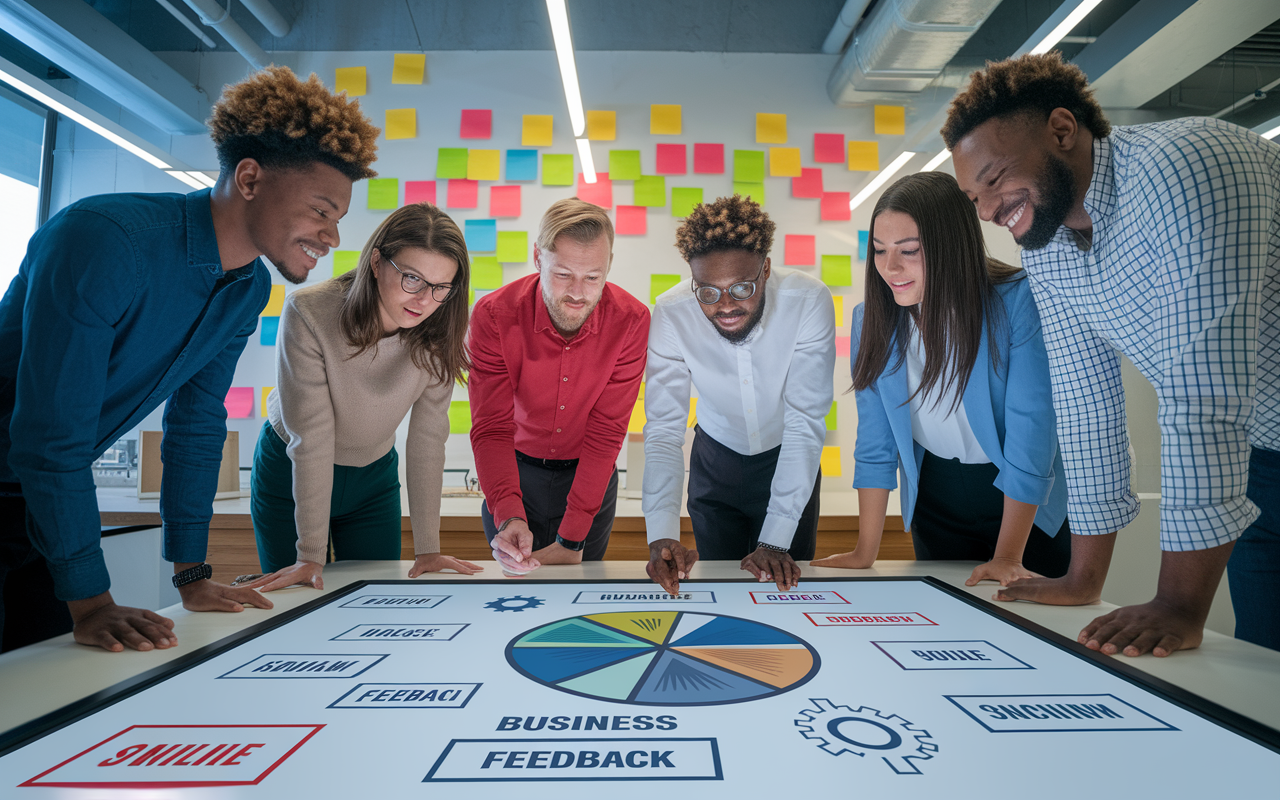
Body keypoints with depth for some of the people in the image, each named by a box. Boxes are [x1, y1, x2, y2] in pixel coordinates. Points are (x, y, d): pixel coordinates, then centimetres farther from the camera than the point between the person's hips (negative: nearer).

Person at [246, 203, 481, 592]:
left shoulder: (438, 335, -20)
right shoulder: (308, 313, -29)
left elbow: (427, 437, -18)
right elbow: (311, 437, -29)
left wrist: (427, 548, -19)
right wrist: (311, 555, -27)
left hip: (374, 477, 3)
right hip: (290, 471, -2)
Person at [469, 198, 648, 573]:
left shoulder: (631, 321, -21)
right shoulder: (494, 315, -22)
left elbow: (606, 432, -19)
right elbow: (492, 427, -24)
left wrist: (571, 539, -22)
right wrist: (509, 517, -42)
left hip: (591, 475, 1)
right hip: (516, 471, 0)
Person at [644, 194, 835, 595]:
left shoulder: (809, 301, -29)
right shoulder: (671, 313, -25)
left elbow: (805, 423, -27)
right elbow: (664, 428, -25)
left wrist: (775, 540, -33)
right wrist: (661, 534, -39)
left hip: (789, 461, 0)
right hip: (716, 460, 1)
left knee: (786, 584, 11)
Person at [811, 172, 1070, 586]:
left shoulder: (1020, 302, -24)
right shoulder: (872, 320, -13)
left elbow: (1031, 434, -22)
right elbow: (875, 444, -10)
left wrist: (1007, 558, -21)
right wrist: (865, 552, -10)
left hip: (1029, 505, -2)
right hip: (935, 501, 3)